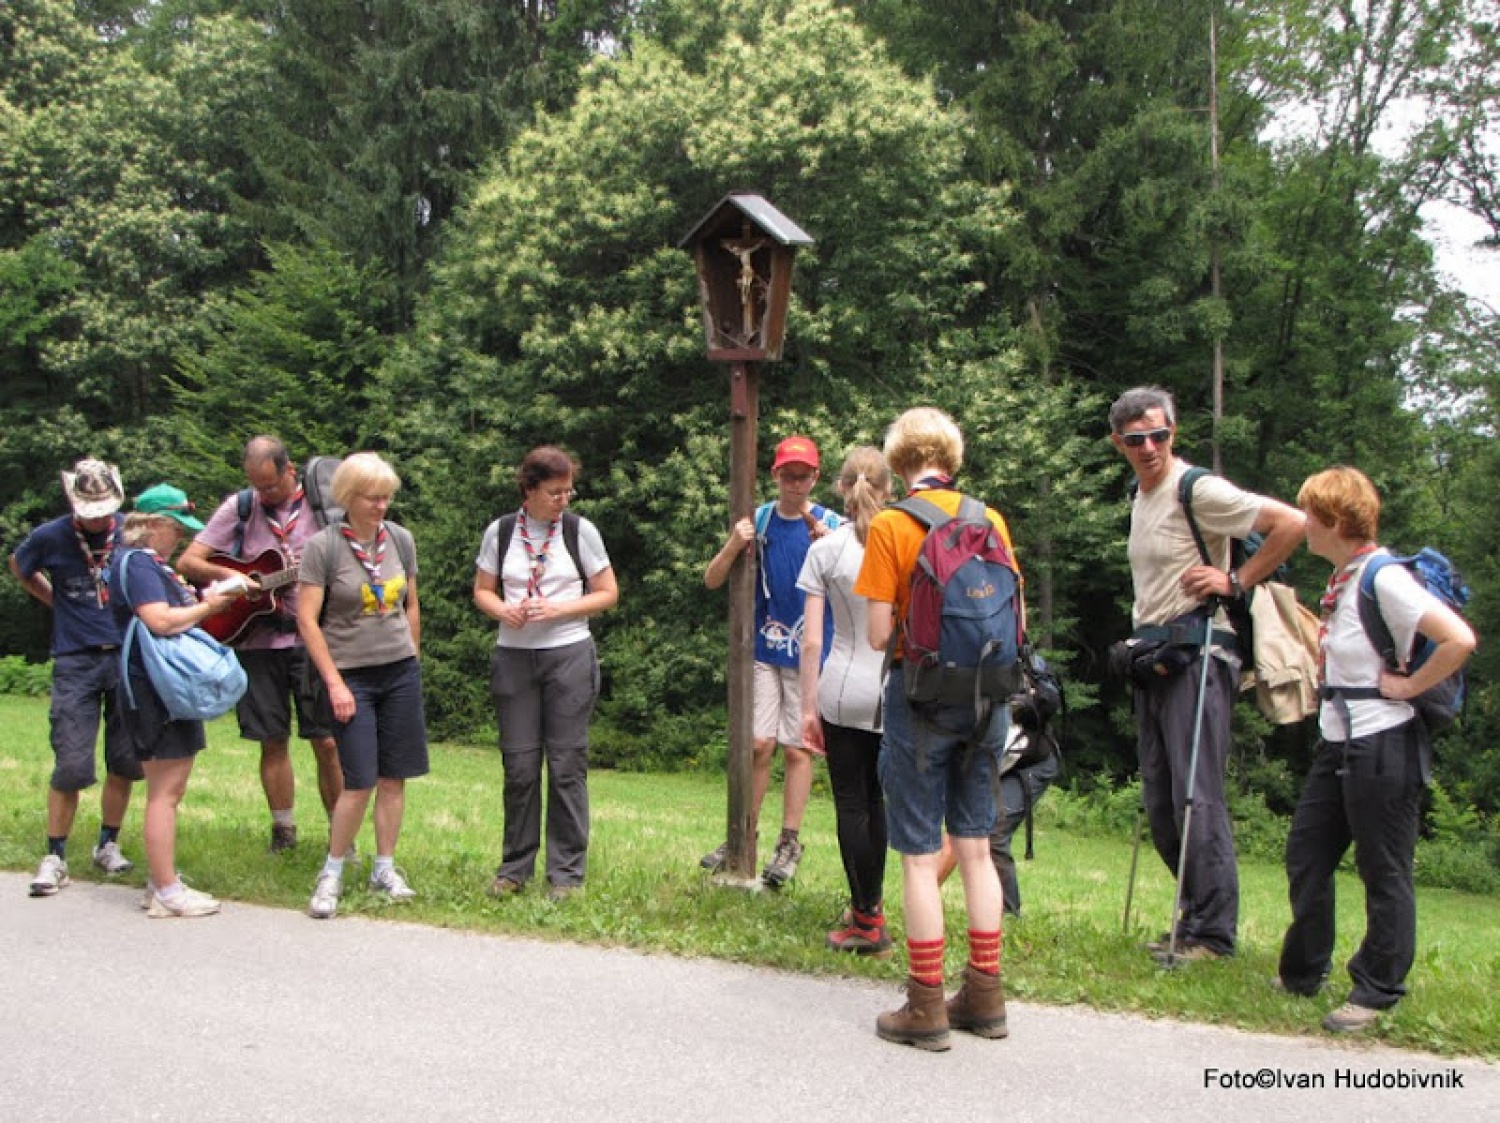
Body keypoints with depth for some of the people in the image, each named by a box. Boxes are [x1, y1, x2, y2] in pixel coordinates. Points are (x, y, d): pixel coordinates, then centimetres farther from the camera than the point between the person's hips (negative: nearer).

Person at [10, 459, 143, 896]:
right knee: (71, 766, -6)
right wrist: (60, 604, 11)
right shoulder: (49, 537, -4)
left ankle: (108, 845, 23)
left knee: (125, 762, 5)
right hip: (76, 662, -2)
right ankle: (54, 857, 8)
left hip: (127, 657, 2)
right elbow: (19, 566, 18)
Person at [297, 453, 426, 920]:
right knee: (360, 782, -7)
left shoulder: (400, 539, 4)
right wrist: (335, 684, -12)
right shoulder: (322, 546, -9)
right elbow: (307, 619, -9)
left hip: (401, 671, 4)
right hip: (351, 674, -4)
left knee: (394, 776, 5)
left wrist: (412, 660, 14)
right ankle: (332, 872, 11)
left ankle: (384, 867, 18)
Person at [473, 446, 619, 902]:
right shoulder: (499, 532, 4)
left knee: (566, 764, -1)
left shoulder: (580, 530, -1)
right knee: (519, 764, 4)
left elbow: (607, 593, 2)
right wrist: (504, 610, -11)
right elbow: (482, 591, 11)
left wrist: (558, 610, -12)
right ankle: (515, 866, 17)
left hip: (569, 655, -1)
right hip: (514, 656, 2)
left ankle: (567, 871, 8)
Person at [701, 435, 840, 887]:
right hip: (764, 648, 2)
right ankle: (744, 836, 11)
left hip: (810, 652, -2)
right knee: (760, 744, -1)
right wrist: (733, 546, -17)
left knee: (798, 748, 1)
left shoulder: (830, 525, -3)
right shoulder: (758, 520, 4)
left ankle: (790, 843, 10)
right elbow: (712, 580, 3)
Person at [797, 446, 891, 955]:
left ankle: (867, 923, 6)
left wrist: (808, 708, 0)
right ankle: (870, 904, 28)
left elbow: (812, 640, -7)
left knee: (851, 803, 5)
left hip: (845, 693, -3)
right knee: (876, 798, 18)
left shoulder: (825, 550, -6)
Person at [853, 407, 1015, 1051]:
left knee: (920, 854, 3)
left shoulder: (890, 526, -9)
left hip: (922, 696, -5)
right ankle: (985, 997, 20)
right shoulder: (990, 519, 4)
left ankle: (926, 1008, 8)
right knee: (975, 847, 13)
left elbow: (879, 634, -12)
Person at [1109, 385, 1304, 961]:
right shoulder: (1140, 497, 17)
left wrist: (1236, 581, -14)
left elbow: (1292, 523, -16)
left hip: (1195, 652, -9)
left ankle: (1214, 934, -2)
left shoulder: (1199, 490, -10)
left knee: (1197, 798, -9)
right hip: (1152, 655, 9)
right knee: (1160, 802, 11)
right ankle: (1195, 917, 23)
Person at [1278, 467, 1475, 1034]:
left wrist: (1408, 686, -18)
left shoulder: (1384, 579, -18)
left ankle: (1376, 992, 15)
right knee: (1306, 854, 14)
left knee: (1384, 871, 3)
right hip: (1338, 739, 10)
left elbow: (1460, 640, -27)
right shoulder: (1342, 577, 9)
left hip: (1382, 743, -10)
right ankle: (1302, 974, 27)